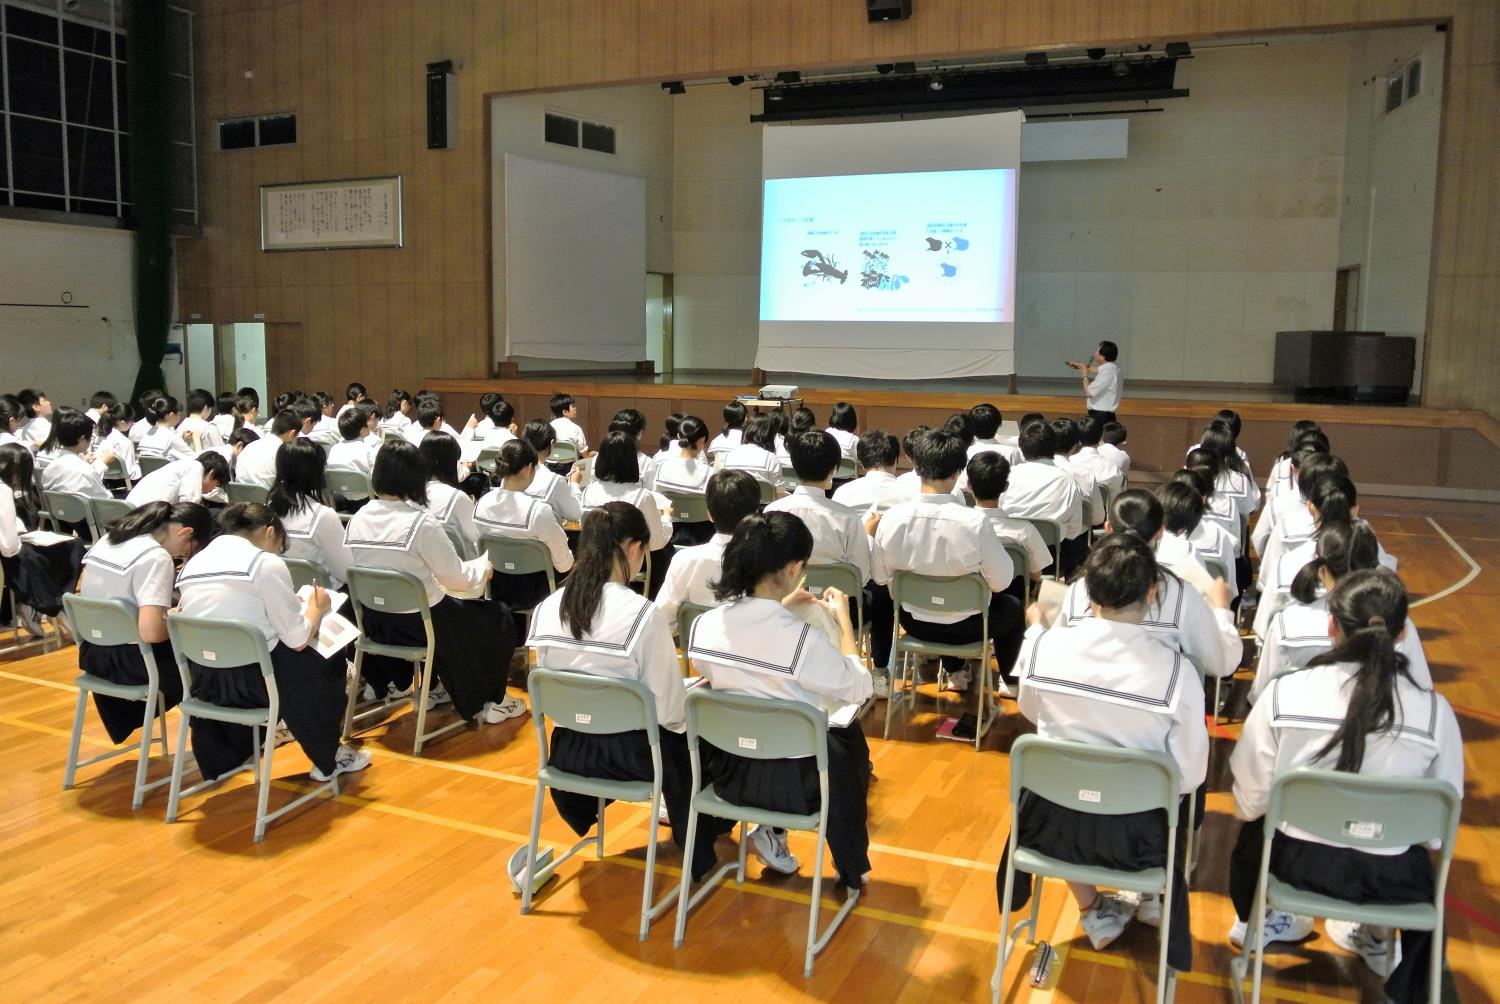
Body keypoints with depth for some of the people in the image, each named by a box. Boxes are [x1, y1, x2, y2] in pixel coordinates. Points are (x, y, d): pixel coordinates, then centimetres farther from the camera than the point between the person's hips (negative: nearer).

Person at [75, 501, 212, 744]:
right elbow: (151, 632, -32)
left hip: (91, 651, 8)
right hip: (128, 661, -8)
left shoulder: (108, 539, 2)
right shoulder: (156, 558, -23)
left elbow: (82, 589, 15)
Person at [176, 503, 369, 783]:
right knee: (329, 658, 18)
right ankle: (328, 760, 27)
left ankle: (224, 759, 39)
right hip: (250, 680, -7)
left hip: (203, 682, 7)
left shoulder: (192, 563, 10)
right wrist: (316, 607, 10)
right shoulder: (266, 562, -10)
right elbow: (298, 640, -10)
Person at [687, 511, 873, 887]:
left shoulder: (703, 625, -12)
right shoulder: (805, 638, -27)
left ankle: (771, 830, 25)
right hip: (794, 780, -5)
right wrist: (843, 620, -2)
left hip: (728, 771, 5)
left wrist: (780, 610, 11)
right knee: (849, 739, 29)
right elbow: (860, 689, -11)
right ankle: (850, 867, 37)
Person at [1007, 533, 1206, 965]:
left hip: (1052, 824, 1)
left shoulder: (1045, 646, -16)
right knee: (1183, 799, 32)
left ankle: (1095, 913, 40)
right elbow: (1190, 775, -12)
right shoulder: (1177, 671, -23)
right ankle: (1153, 900, 51)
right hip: (1137, 836, -1)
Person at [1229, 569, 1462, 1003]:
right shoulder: (1435, 711, -19)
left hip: (1295, 860, 0)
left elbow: (1250, 799, -11)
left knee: (1255, 828, 36)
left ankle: (1250, 921, 55)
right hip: (1388, 876, 1)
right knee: (1427, 869, 37)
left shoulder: (1282, 693, -20)